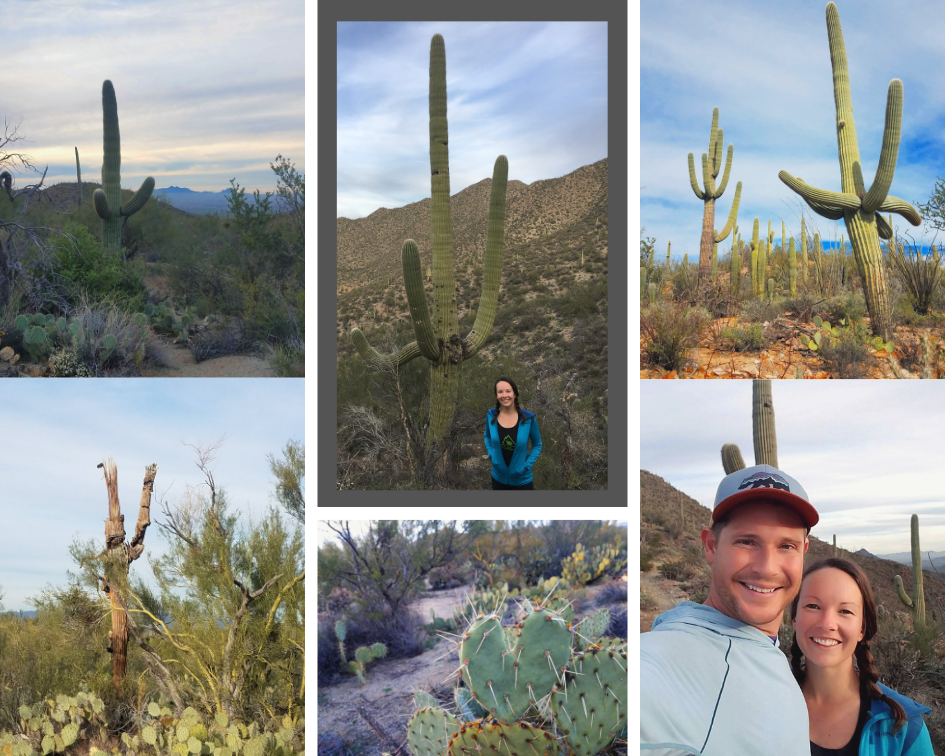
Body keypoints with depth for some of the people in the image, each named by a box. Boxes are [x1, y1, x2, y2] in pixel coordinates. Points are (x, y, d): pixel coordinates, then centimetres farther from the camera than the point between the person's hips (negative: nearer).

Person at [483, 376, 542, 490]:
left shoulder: (528, 418, -12)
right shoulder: (491, 416, -7)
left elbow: (537, 444, 2)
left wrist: (527, 465, -9)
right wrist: (491, 456, -1)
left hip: (522, 480, -2)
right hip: (499, 479, 2)